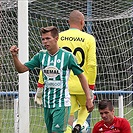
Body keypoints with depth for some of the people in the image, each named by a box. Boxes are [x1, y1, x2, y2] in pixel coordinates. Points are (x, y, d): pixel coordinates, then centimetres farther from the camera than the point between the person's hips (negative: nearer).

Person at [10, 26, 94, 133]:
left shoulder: (67, 56, -8)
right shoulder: (41, 56, 5)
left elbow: (81, 76, -2)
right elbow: (21, 69, 5)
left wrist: (88, 99, -4)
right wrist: (15, 56, -14)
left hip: (62, 103, -6)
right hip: (47, 103, 6)